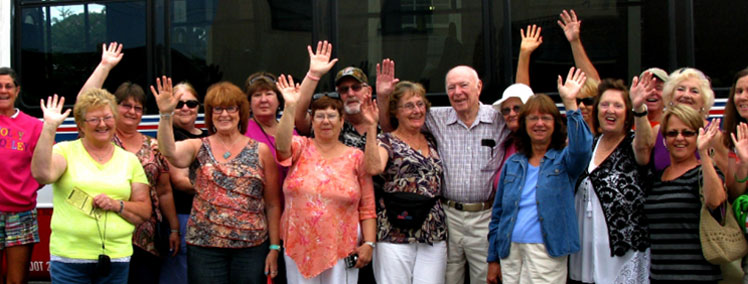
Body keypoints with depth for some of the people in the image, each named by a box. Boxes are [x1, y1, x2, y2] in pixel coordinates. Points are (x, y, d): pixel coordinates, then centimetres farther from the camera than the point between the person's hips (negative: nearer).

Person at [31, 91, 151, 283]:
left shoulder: (130, 160, 10)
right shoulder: (66, 151, 3)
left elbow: (145, 212, 8)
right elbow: (41, 174, -18)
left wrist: (117, 205, -10)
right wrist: (49, 127, -19)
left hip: (117, 258, 2)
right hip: (69, 258, -2)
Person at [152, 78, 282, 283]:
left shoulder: (261, 151, 4)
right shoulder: (199, 148, 5)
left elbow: (272, 204, 4)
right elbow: (170, 153, -18)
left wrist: (274, 248, 1)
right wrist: (165, 115, -30)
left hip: (251, 248, 0)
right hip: (204, 246, 0)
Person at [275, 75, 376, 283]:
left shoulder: (356, 157, 4)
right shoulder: (301, 148, 4)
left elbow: (367, 207, 3)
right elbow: (282, 144, -20)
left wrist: (369, 243, -5)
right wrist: (291, 107, -31)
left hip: (341, 249, 0)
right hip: (299, 248, 1)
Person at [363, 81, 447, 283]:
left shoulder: (431, 142, 16)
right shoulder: (387, 142, 1)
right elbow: (374, 167, -21)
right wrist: (372, 126, -21)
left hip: (434, 235, 5)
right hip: (396, 234, -4)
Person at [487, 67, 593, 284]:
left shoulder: (563, 160, 3)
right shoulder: (512, 163, 13)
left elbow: (581, 149, -23)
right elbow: (498, 214, 15)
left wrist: (570, 104, -30)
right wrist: (493, 259, 12)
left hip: (547, 252, -4)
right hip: (510, 251, 4)